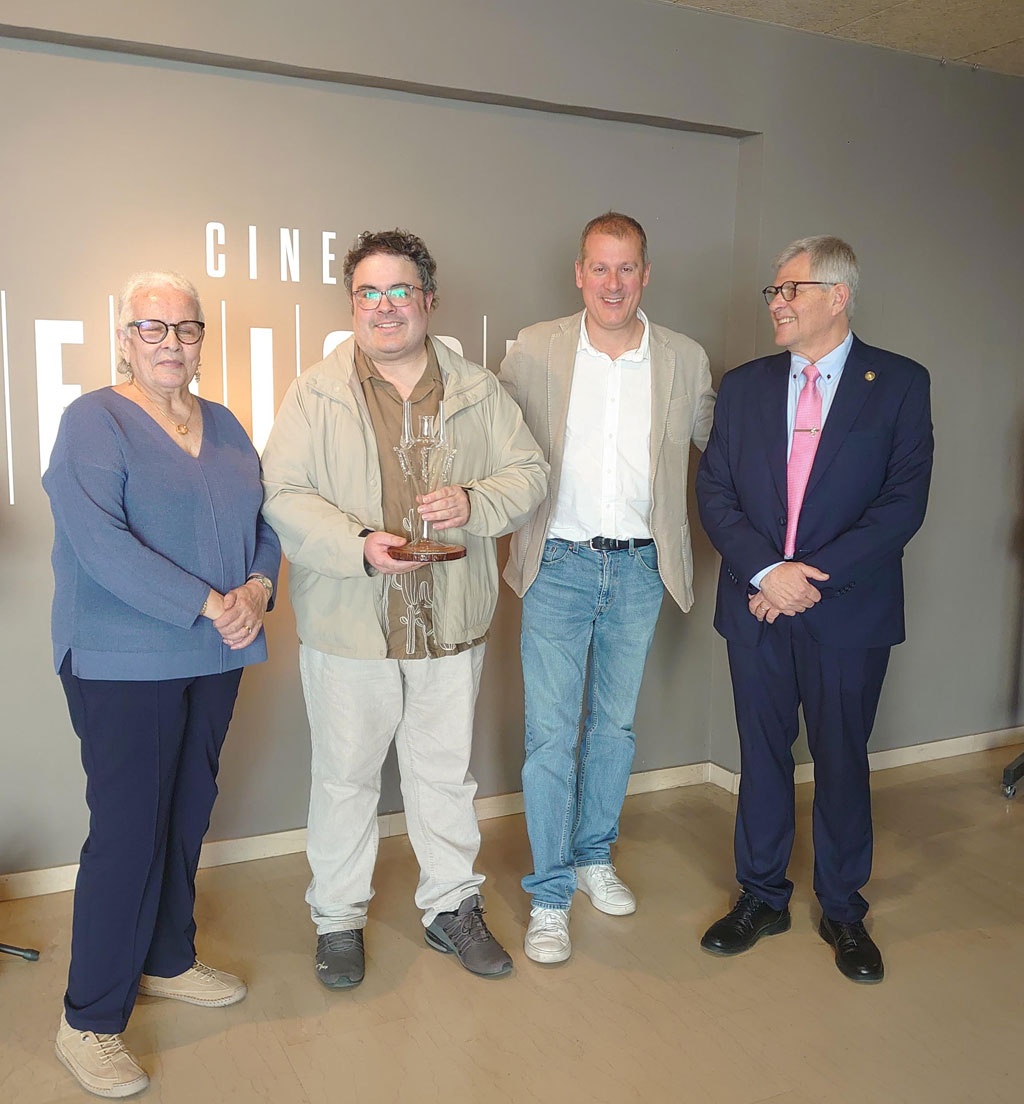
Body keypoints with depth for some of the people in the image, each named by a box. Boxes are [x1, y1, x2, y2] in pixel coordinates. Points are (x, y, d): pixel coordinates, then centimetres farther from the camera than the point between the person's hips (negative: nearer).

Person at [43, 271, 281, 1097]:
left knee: (188, 815, 16)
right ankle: (89, 1022, 13)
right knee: (128, 832, -2)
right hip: (124, 663, -6)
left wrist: (258, 588, -9)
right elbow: (98, 541, -20)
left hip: (216, 657, 6)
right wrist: (209, 604, -21)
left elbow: (266, 520, 12)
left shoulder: (223, 425, 13)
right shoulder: (95, 421, -8)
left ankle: (168, 960, 35)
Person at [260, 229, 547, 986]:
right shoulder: (316, 393, -1)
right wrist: (357, 545, -22)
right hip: (348, 622, -2)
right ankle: (338, 918, 30)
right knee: (345, 775, 11)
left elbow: (529, 473, 6)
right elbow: (283, 495, -7)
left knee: (447, 772, 15)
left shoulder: (478, 390, 6)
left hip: (451, 619, 2)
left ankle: (452, 906, 34)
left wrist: (472, 504, -15)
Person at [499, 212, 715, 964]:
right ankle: (550, 894, 15)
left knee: (616, 724, 15)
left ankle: (595, 857, 36)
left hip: (640, 567, 2)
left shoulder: (686, 360, 2)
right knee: (551, 733, 0)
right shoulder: (535, 351, -2)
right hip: (559, 564, -2)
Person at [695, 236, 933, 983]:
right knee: (762, 754, 13)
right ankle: (762, 897, 30)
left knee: (842, 759, 10)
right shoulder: (745, 386, 6)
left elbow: (903, 502, -10)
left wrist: (815, 577, -17)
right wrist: (764, 570, -15)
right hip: (758, 608, 3)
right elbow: (714, 491, 0)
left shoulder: (900, 384, -3)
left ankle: (843, 911, 29)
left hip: (849, 610, -2)